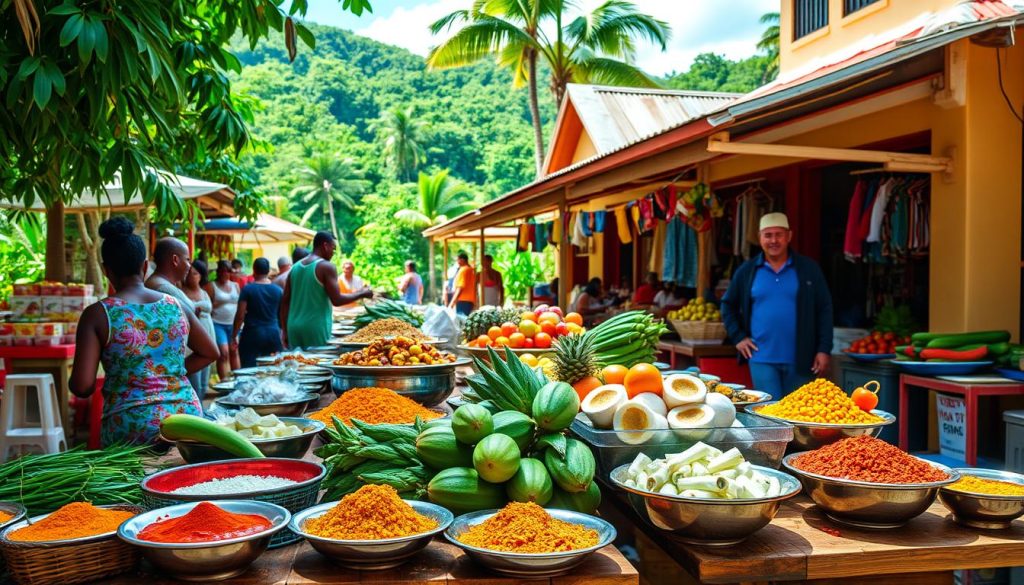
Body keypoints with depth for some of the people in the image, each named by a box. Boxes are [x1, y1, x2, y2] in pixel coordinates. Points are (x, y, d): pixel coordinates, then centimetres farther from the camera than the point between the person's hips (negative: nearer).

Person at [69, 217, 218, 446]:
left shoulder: (98, 314, -4)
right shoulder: (175, 306, 7)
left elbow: (82, 386, -9)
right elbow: (210, 352, 19)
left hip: (131, 426, -3)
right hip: (186, 413, 3)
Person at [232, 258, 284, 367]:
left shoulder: (248, 289, -5)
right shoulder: (278, 290, 5)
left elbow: (240, 315, -8)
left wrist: (234, 336, 0)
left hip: (252, 334, -3)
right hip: (274, 334, 3)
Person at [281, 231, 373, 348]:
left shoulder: (295, 267, 12)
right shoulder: (326, 267, -7)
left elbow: (285, 301, 13)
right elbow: (336, 300, -11)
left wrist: (284, 330, 18)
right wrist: (361, 294, 2)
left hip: (294, 327, 7)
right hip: (316, 327, -6)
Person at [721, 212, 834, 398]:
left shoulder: (809, 269, 2)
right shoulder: (747, 271, 5)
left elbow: (824, 309, 2)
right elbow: (728, 305, 15)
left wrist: (824, 349, -3)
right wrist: (738, 337, 3)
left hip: (799, 361, 0)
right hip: (762, 359, 0)